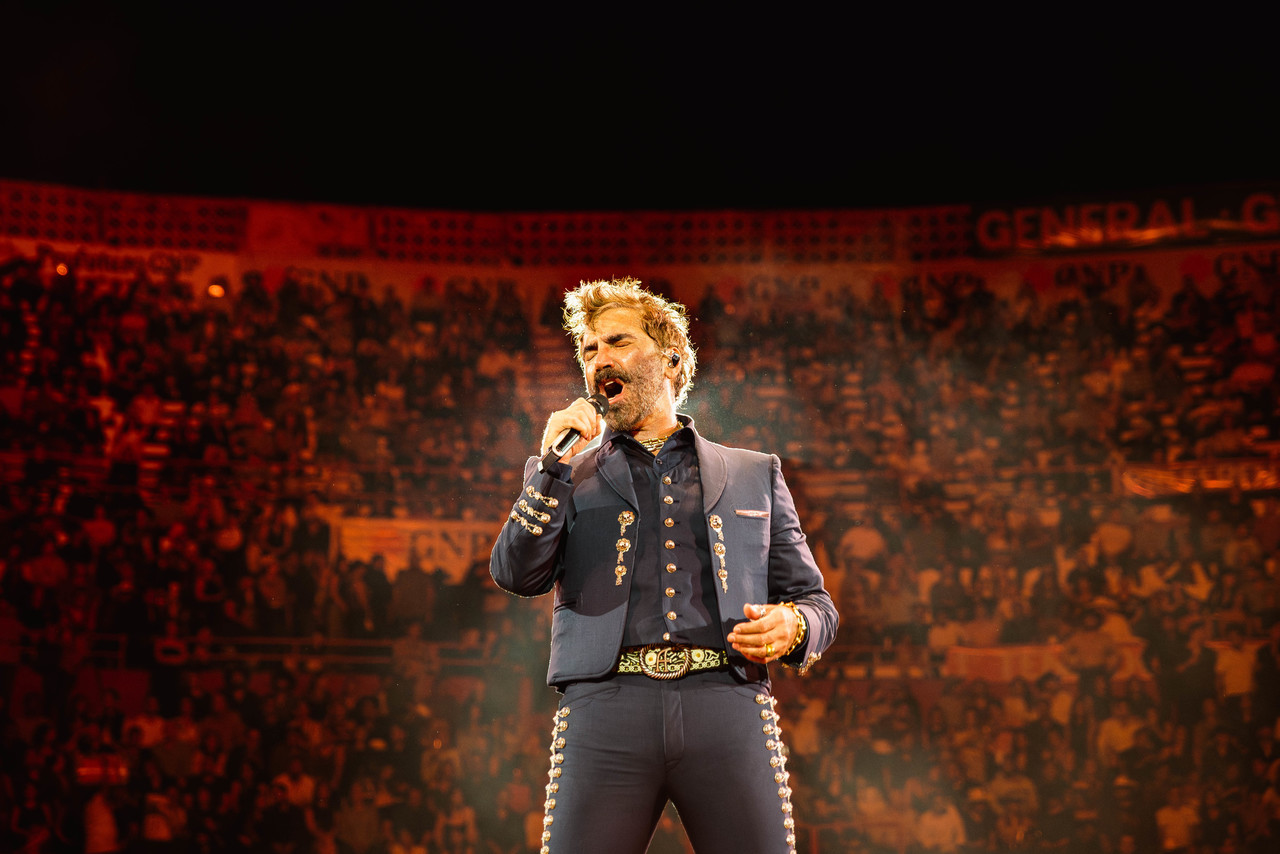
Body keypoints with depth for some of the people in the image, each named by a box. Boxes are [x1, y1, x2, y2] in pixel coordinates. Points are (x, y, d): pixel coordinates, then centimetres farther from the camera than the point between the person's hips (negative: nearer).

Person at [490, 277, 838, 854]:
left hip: (727, 703, 0)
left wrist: (793, 627, -3)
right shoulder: (567, 478, 21)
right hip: (606, 704, 0)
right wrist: (553, 464, -1)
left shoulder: (755, 476, 21)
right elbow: (516, 575, 6)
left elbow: (815, 603, 19)